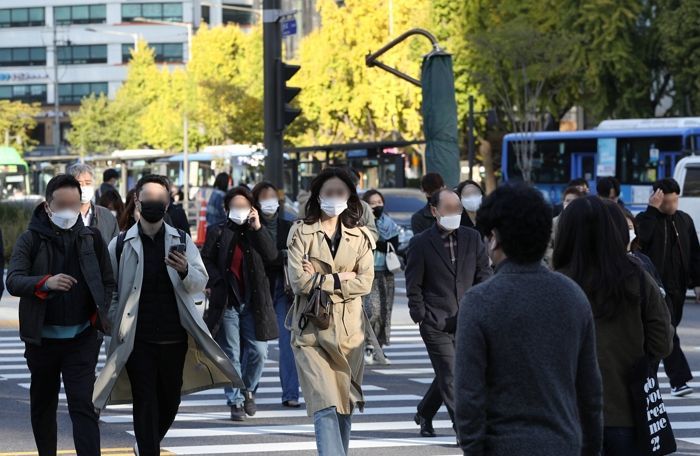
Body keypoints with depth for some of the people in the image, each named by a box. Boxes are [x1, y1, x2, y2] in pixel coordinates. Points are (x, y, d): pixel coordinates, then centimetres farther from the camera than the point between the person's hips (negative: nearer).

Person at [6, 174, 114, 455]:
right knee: (43, 403, 14)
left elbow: (108, 282, 11)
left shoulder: (91, 238, 3)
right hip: (42, 337, 0)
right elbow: (13, 281, -16)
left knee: (83, 405, -8)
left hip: (81, 337, 0)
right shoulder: (30, 239, -4)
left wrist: (100, 315, -5)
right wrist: (45, 283, -35)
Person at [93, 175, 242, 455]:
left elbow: (200, 283, -3)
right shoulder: (121, 245, 2)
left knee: (170, 401, 13)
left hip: (174, 337, 3)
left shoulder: (182, 242, 6)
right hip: (137, 339, -3)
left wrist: (184, 270, -23)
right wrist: (118, 323, -4)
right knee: (145, 402, -7)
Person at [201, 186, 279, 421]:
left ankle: (248, 390, 24)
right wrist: (217, 281, -9)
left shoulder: (257, 232, 8)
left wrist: (258, 228, -11)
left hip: (253, 302, 1)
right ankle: (236, 402, 8)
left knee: (258, 352, -2)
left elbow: (272, 255, -6)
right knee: (231, 355, 0)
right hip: (226, 302, -1)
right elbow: (206, 260, 6)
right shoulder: (217, 232, 5)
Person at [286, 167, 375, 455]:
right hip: (312, 331, -3)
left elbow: (365, 282, -3)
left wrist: (320, 280, -9)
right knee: (325, 407, -14)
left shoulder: (360, 236, 10)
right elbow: (299, 281, -8)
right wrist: (341, 279, -6)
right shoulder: (301, 233, 3)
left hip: (349, 331, 3)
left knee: (345, 406, 7)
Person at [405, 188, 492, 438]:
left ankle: (424, 414, 34)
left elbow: (484, 272, 10)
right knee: (450, 376, -8)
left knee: (446, 374, 12)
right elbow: (413, 285, 0)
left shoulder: (472, 238, 7)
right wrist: (421, 316, -4)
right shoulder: (420, 244, -3)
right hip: (436, 323, -4)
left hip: (467, 322, 4)